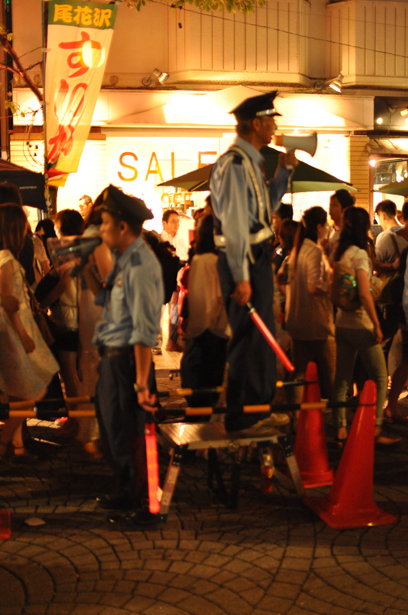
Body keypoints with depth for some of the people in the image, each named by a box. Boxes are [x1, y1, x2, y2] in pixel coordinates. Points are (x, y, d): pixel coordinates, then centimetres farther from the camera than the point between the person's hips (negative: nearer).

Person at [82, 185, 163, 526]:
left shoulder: (140, 266, -21)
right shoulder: (125, 260, 10)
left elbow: (144, 330, -24)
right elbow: (107, 298, 21)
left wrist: (141, 382, -25)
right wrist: (86, 270, 10)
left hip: (126, 359, -10)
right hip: (112, 357, 10)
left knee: (128, 434, -1)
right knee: (112, 430, 22)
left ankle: (149, 504, 13)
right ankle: (128, 492, 39)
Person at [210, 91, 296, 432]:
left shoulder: (251, 161, 13)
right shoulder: (234, 164, -19)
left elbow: (266, 206, 24)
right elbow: (234, 224, -24)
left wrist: (285, 169, 15)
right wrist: (241, 276, -25)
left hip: (257, 254, 10)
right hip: (244, 259, -10)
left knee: (261, 332, 20)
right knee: (250, 334, -2)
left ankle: (261, 398, 36)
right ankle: (240, 414, 9)